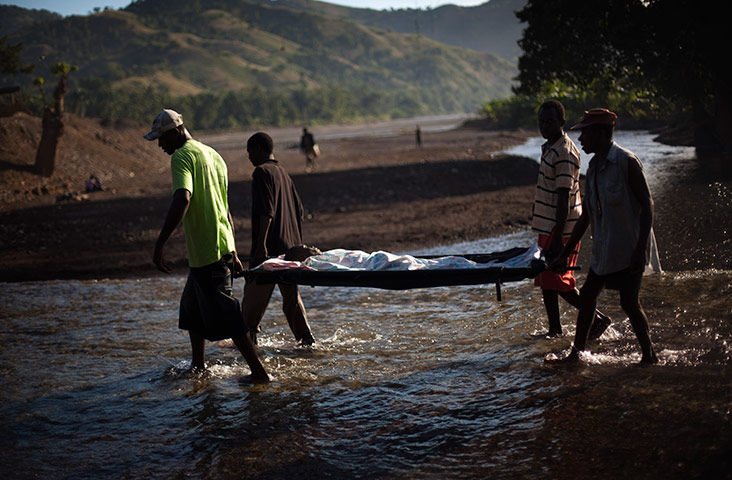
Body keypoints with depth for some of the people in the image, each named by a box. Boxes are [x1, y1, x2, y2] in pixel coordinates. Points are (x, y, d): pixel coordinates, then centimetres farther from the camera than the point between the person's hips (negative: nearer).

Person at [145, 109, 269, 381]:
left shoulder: (182, 157, -12)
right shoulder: (212, 154, 17)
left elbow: (182, 200, -29)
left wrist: (160, 244, -29)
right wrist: (233, 253, 24)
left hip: (206, 250, -9)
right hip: (224, 246, 9)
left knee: (224, 315, -5)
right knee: (192, 308, 21)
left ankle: (258, 371, -3)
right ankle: (198, 367, 30)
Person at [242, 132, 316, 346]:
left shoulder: (262, 172, -9)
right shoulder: (283, 173, 18)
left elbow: (266, 211, -19)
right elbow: (299, 210, 20)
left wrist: (261, 244, -22)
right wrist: (298, 244, 25)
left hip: (270, 247, -8)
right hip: (290, 244, 8)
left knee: (254, 293, 2)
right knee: (291, 295, 12)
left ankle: (247, 337, 7)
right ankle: (305, 338, 10)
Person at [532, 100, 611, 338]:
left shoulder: (565, 153, -17)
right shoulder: (549, 148, 13)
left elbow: (564, 198, -22)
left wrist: (557, 237, -25)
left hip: (561, 229, -9)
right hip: (548, 228, 9)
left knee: (556, 280, -6)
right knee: (546, 279, 13)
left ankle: (597, 318, 5)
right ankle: (554, 329, 23)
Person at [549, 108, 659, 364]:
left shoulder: (626, 162, -13)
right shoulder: (594, 168, 11)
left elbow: (647, 205, -15)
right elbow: (585, 217, 16)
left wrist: (641, 247, -23)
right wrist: (564, 254, 17)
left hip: (629, 248, -8)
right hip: (604, 248, 8)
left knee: (629, 302, -5)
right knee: (587, 295, 10)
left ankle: (649, 355, 8)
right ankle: (576, 353, 20)